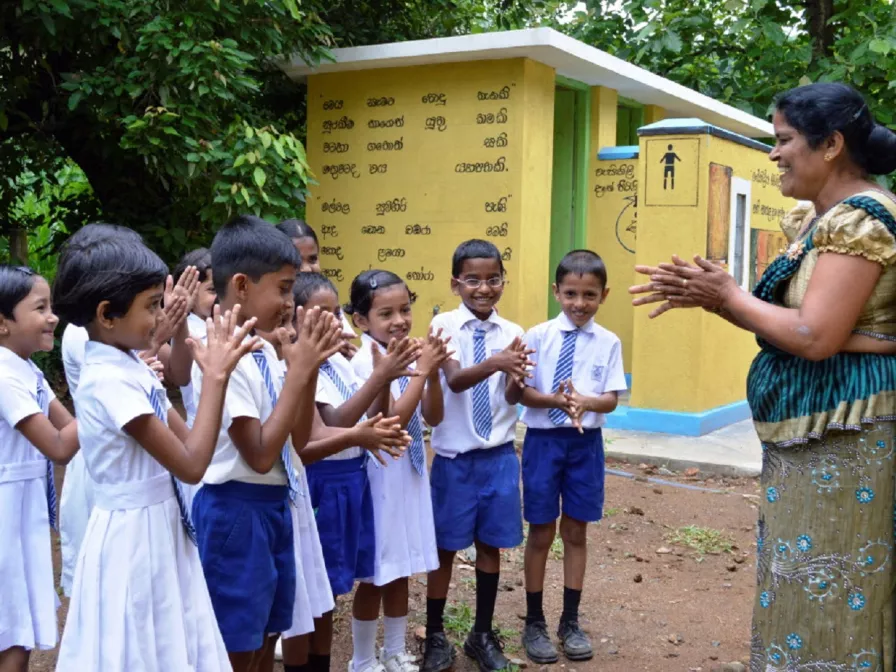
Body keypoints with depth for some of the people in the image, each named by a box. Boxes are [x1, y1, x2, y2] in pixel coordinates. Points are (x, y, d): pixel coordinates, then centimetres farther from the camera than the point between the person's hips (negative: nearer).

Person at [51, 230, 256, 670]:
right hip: (134, 536, -9)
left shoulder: (132, 368, 5)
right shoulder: (109, 380, -23)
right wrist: (217, 377, -22)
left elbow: (185, 442, 7)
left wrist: (212, 371, 1)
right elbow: (191, 465, -24)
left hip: (159, 529, 9)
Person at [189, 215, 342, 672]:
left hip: (274, 506, 8)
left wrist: (309, 368, -4)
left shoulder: (265, 349, 5)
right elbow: (260, 454, -23)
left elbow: (299, 439, 8)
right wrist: (299, 371, -23)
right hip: (236, 511, -8)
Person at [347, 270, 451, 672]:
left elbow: (433, 418, 2)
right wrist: (421, 370, -23)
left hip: (411, 472, 7)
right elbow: (392, 422, -23)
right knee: (374, 575, 6)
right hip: (380, 476, -7)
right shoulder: (365, 361, -18)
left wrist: (433, 372, -13)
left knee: (399, 570, 18)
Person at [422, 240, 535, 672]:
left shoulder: (512, 333, 0)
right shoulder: (445, 325, -9)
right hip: (454, 457, -3)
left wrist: (515, 374, -34)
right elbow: (454, 380, -24)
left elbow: (516, 396, -11)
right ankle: (435, 636, 24)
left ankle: (482, 635, 29)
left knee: (491, 545, 12)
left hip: (499, 456, 3)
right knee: (445, 548, 8)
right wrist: (493, 363, -42)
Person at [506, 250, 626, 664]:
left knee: (576, 533, 13)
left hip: (586, 443, 2)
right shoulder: (538, 336, -7)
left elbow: (611, 399, -2)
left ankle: (570, 622, 28)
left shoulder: (608, 343, -2)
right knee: (541, 533, 9)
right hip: (543, 440, -1)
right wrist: (556, 401, -24)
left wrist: (586, 402, -23)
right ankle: (534, 623, 25)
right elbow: (515, 392, -9)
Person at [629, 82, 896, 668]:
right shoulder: (819, 218, 13)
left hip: (844, 429, -10)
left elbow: (814, 337, -24)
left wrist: (729, 295, -12)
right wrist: (708, 295, 0)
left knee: (826, 590, 0)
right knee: (808, 584, 18)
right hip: (810, 427, 10)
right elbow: (784, 315, 13)